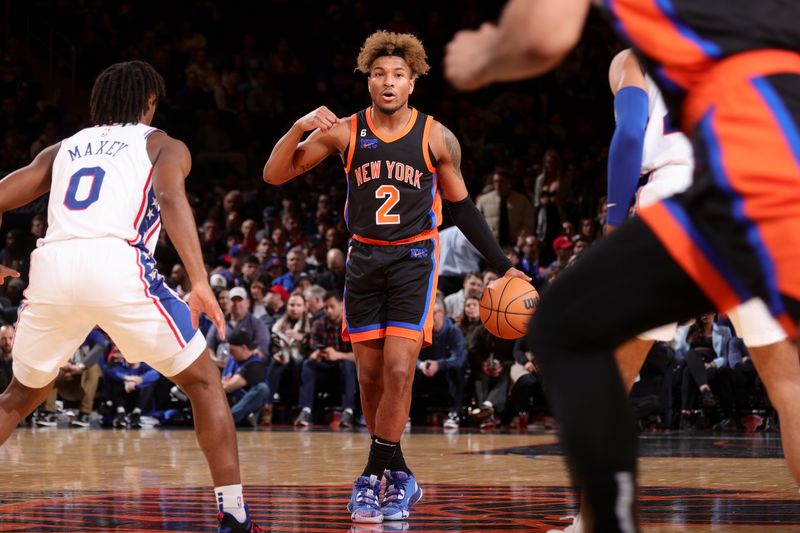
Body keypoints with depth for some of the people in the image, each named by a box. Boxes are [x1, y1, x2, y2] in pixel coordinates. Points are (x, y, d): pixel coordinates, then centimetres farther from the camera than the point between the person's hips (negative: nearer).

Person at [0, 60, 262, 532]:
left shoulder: (62, 149, 31)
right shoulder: (162, 145, 20)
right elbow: (171, 197, -3)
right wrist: (200, 283, -12)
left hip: (52, 264, 4)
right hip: (117, 263, -4)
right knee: (204, 382, 12)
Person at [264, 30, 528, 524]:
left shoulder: (437, 139, -4)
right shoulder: (344, 132, -3)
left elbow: (462, 207, 8)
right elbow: (275, 175, -4)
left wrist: (503, 266, 7)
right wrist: (298, 129, -22)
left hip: (414, 259, -2)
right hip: (365, 258, 2)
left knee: (399, 370, -15)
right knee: (370, 376, 5)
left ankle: (376, 474, -8)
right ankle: (398, 477, 18)